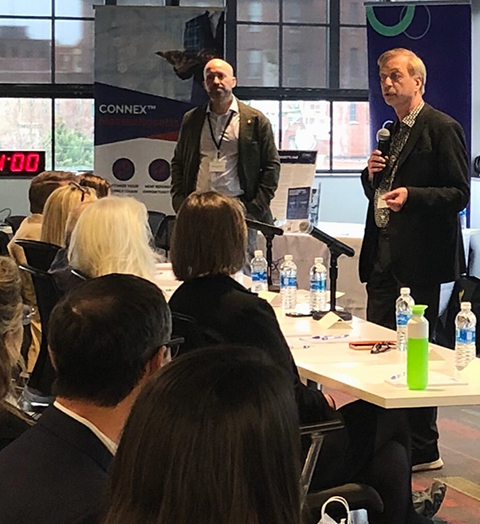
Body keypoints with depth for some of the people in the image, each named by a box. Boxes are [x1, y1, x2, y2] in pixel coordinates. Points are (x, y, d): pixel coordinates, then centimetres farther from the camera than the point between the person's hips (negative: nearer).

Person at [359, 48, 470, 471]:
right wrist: (372, 174, 3)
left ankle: (423, 449, 6)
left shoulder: (443, 129, -8)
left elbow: (459, 193, -13)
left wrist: (411, 195, -25)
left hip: (419, 259, -8)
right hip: (384, 257, 9)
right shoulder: (390, 130, 18)